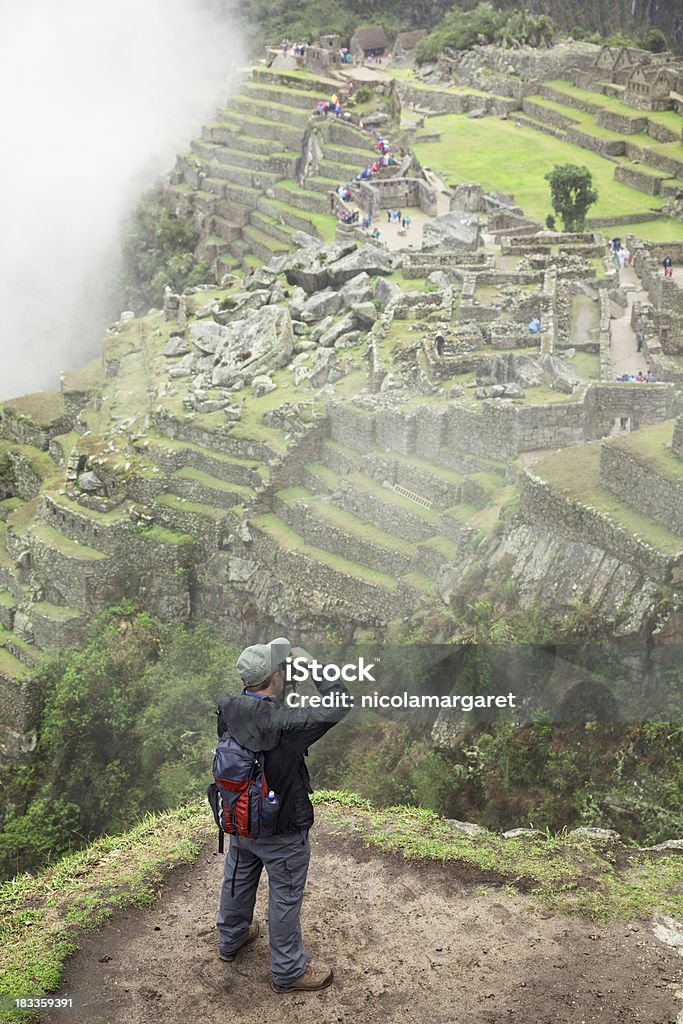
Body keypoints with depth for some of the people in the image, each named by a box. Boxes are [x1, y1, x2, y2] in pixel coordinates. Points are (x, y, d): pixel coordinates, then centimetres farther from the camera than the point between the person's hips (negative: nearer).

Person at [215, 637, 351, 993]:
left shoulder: (227, 710, -15)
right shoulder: (284, 723, -34)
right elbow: (340, 703, -30)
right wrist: (310, 663, -22)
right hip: (281, 831, -6)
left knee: (238, 880, 28)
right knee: (285, 898, 12)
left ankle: (231, 939, 52)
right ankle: (288, 972, 29)